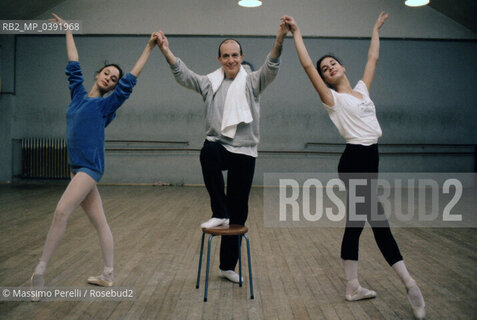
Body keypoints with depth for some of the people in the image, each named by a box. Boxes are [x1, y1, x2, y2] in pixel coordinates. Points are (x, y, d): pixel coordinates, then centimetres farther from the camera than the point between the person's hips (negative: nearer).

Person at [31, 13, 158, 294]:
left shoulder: (105, 104, -2)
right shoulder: (79, 94, 14)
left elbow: (130, 80, -6)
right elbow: (74, 64, 24)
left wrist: (149, 48, -8)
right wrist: (67, 31, 33)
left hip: (90, 167, -6)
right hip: (79, 167, 6)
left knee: (61, 212, -15)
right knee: (100, 222, 7)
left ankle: (41, 268, -7)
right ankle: (108, 275, 12)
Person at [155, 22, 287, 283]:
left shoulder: (252, 82, 4)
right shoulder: (210, 83, 8)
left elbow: (271, 69, -14)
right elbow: (184, 75, -5)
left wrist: (279, 41, -32)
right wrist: (166, 51, -20)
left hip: (244, 152, 0)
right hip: (218, 144, 0)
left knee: (238, 212, 4)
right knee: (208, 152, -39)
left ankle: (228, 266, 20)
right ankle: (219, 214, -23)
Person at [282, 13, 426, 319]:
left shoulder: (362, 88, 16)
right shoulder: (333, 98, -2)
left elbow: (373, 58, 29)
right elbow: (308, 66, -9)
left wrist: (376, 28, 37)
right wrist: (297, 33, -6)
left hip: (370, 159, 7)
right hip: (355, 159, -7)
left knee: (357, 220, 10)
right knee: (378, 220, -8)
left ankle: (353, 286, 17)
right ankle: (409, 282, -3)